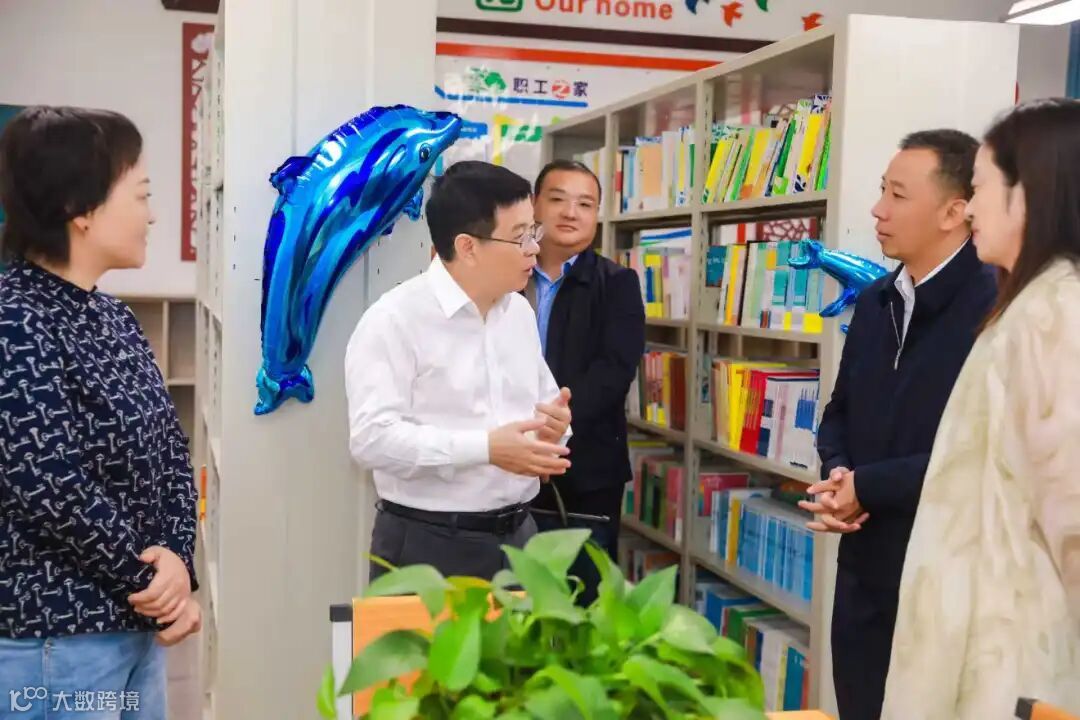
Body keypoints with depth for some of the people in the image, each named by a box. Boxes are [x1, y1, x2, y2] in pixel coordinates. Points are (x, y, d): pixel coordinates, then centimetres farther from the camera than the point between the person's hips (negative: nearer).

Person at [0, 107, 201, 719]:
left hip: (136, 623, 8)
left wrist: (176, 558, -7)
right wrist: (154, 578, -12)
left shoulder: (114, 318, 10)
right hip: (52, 639, -8)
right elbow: (52, 489, -22)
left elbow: (171, 450, 8)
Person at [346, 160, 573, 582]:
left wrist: (554, 425, -5)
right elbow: (372, 437, -21)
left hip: (517, 536, 6)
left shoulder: (520, 312, 9)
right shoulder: (394, 319, -13)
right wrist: (487, 448, -25)